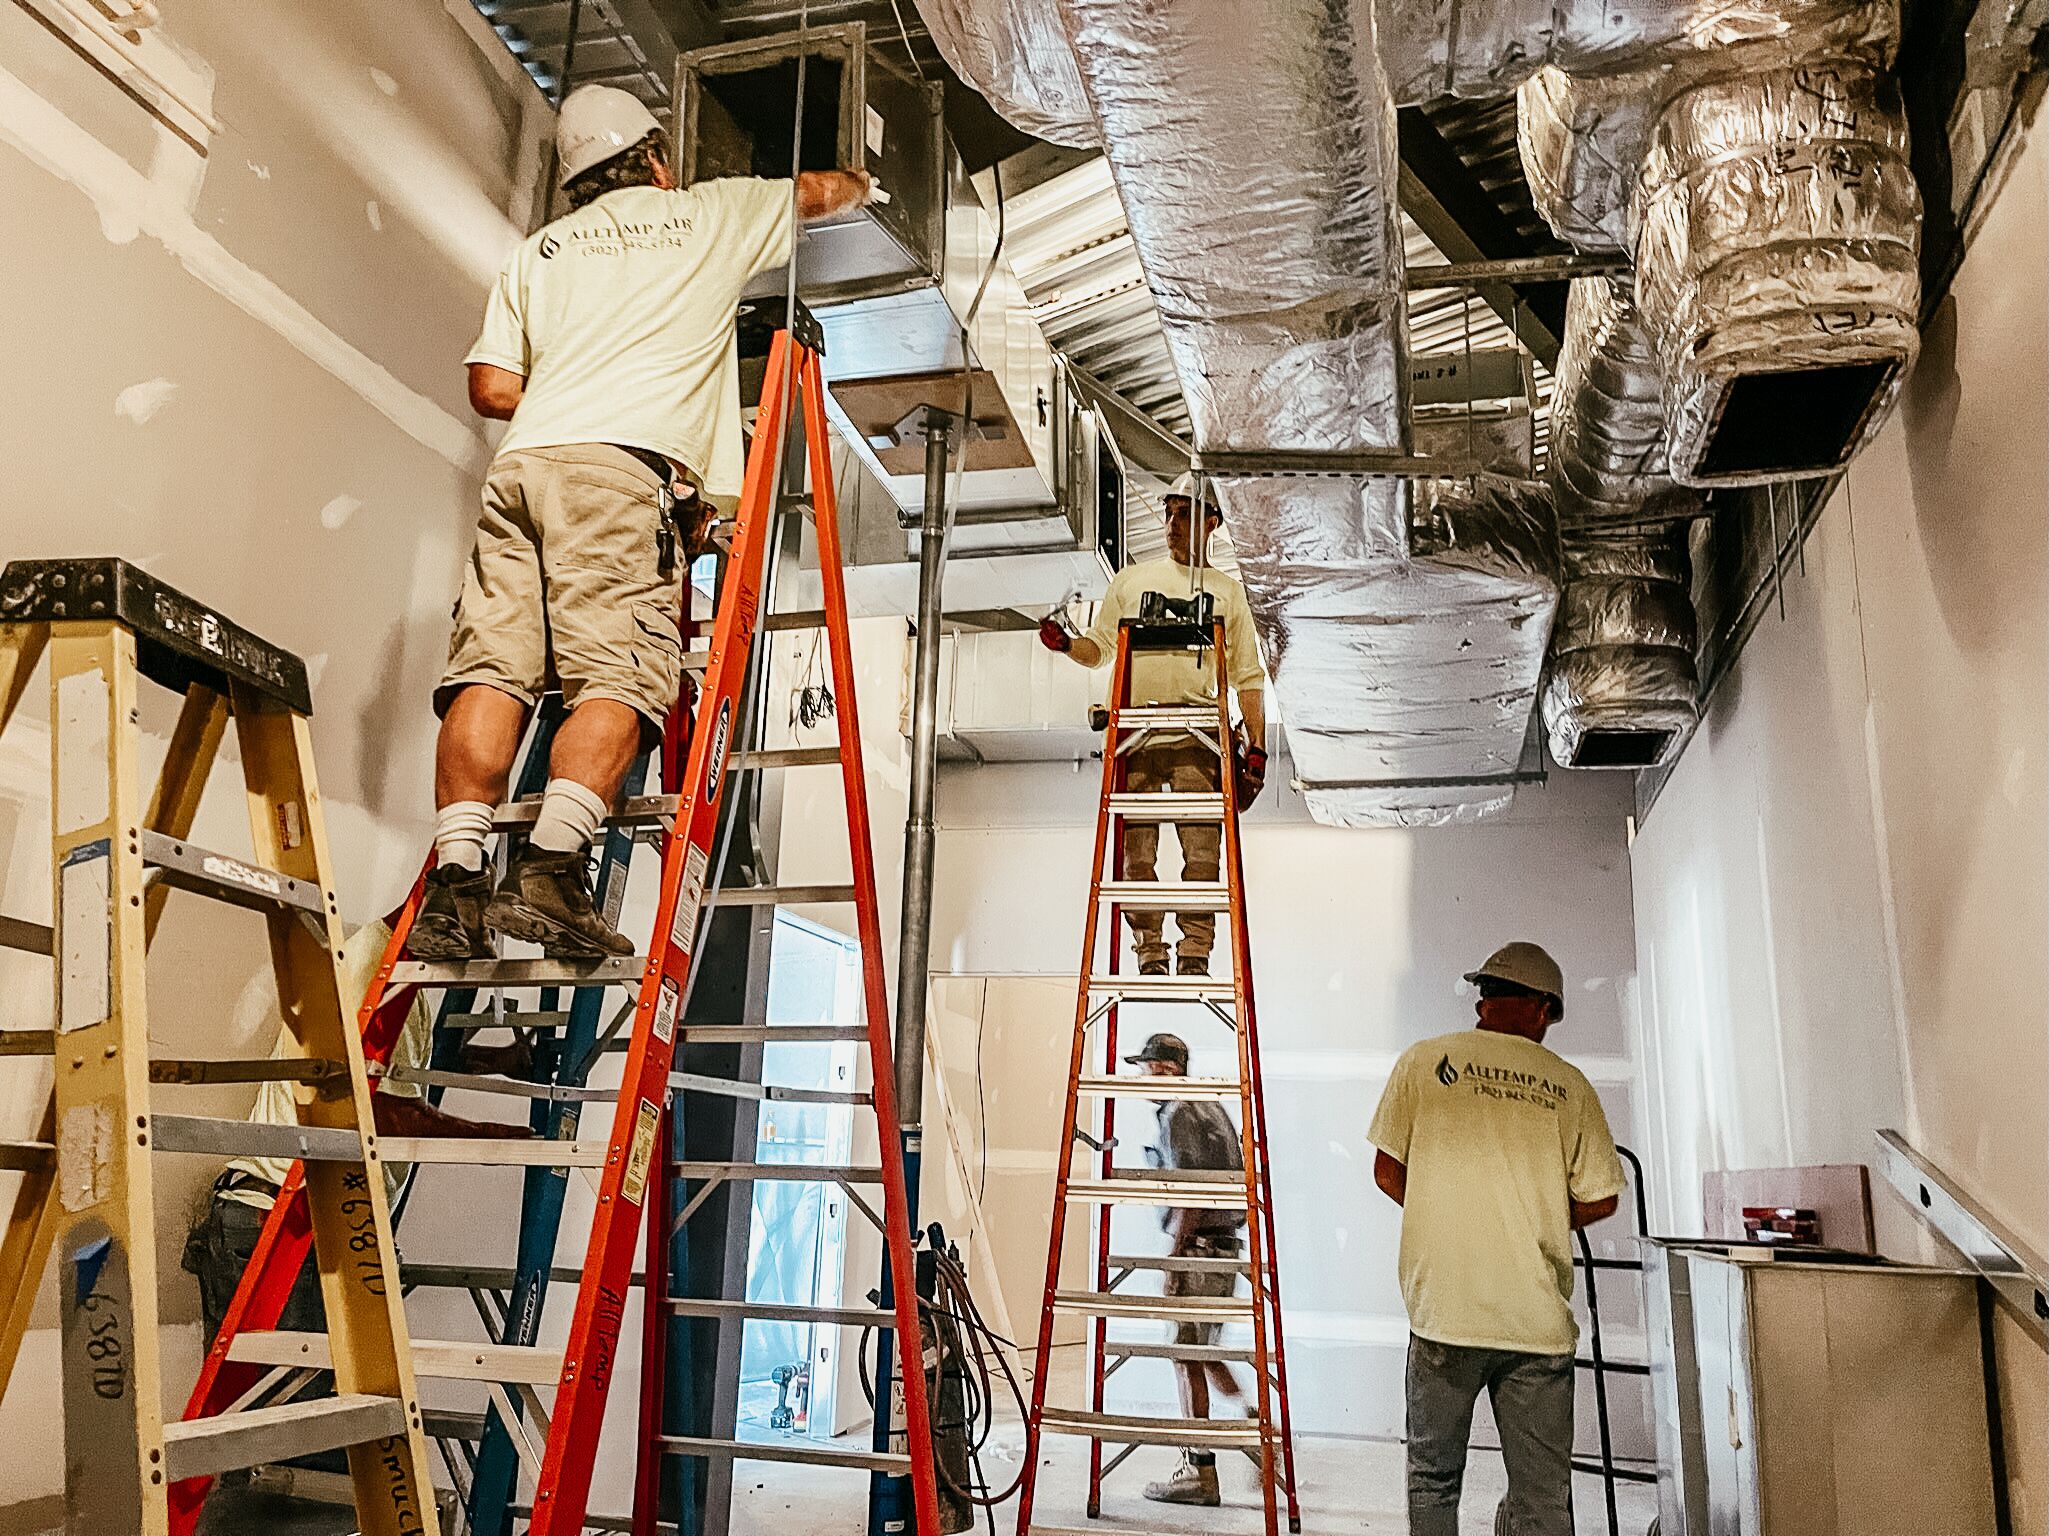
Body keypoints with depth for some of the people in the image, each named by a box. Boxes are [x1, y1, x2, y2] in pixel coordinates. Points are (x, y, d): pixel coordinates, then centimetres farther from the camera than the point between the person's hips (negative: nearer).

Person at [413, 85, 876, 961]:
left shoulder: (537, 252, 28)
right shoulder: (710, 213, 22)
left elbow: (492, 388, 19)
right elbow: (833, 191, 36)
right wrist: (854, 184, 59)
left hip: (521, 462, 4)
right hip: (626, 467, -4)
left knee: (492, 670, -4)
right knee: (617, 678, -12)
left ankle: (454, 876, -14)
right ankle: (551, 865, -28)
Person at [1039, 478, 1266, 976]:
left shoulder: (1227, 591, 18)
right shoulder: (1131, 579, 20)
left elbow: (1248, 677, 14)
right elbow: (1099, 649, 17)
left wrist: (1256, 747, 5)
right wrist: (1065, 643, -6)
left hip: (1197, 734, 0)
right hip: (1134, 730, 1)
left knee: (1202, 851, -9)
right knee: (1137, 853, -3)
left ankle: (1195, 955, -5)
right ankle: (1149, 954, 2)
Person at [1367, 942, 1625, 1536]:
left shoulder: (1423, 1061, 1)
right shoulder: (1567, 1083, 4)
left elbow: (1387, 1173, 3)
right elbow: (1600, 1199, 6)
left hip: (1443, 1311, -1)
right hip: (1539, 1320, 1)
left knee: (1432, 1481, 12)